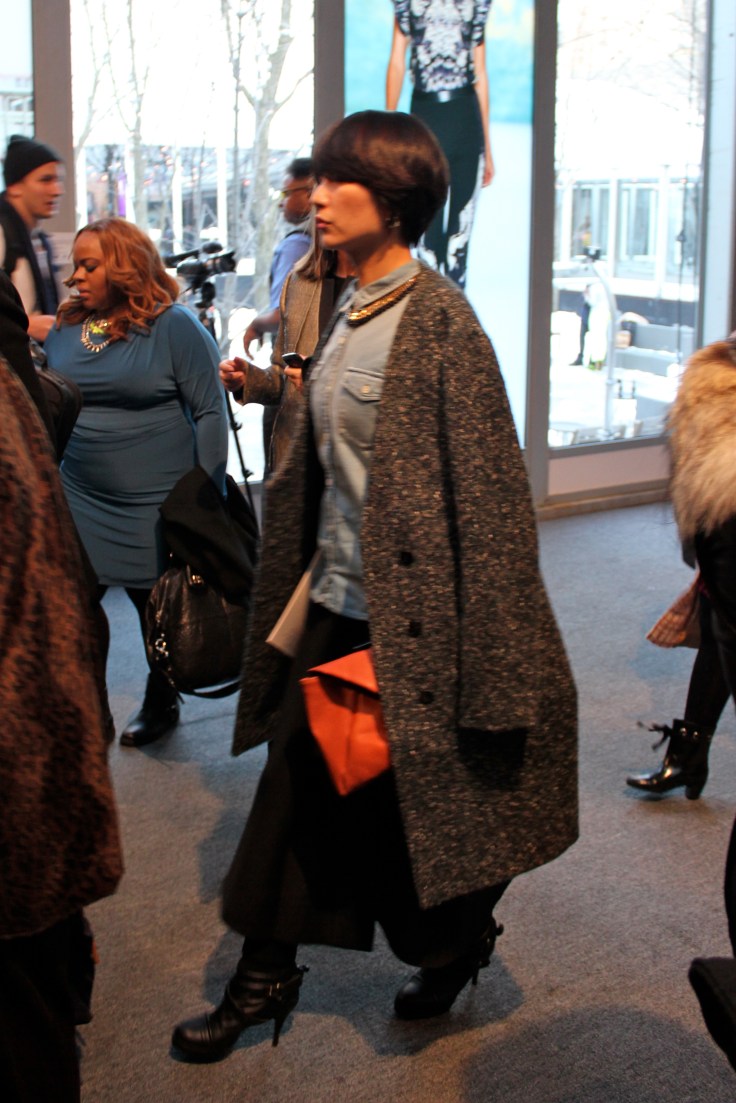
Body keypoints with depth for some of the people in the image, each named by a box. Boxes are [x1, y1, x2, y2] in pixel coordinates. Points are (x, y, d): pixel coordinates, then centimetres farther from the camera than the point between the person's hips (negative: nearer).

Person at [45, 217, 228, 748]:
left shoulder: (174, 327, -10)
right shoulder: (64, 330, 6)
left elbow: (210, 412, -10)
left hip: (154, 509, -4)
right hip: (78, 503, 4)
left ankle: (160, 703, 33)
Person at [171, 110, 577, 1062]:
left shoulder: (439, 318, -16)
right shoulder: (348, 313, 8)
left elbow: (485, 484, -18)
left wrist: (486, 664, -19)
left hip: (412, 609, -7)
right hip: (340, 599, 7)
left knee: (426, 792, 10)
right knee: (299, 780, 12)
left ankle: (458, 942, 37)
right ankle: (264, 975, 26)